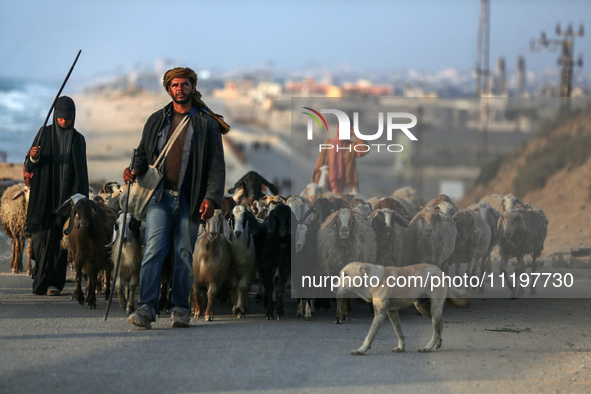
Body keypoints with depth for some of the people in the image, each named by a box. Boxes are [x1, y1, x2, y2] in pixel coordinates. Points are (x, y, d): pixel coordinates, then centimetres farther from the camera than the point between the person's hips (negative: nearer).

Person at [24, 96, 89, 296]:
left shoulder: (78, 140, 10)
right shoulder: (45, 133, 6)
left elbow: (82, 174, 12)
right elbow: (29, 167, 3)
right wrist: (32, 157, -21)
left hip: (67, 195, 1)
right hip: (44, 195, -1)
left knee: (61, 240, -5)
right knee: (42, 236, -9)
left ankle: (55, 283, -5)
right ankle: (41, 282, -6)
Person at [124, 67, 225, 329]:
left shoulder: (206, 123, 5)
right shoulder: (156, 120, 13)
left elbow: (217, 165, 2)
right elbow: (143, 153, 20)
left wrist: (211, 197, -10)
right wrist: (135, 171, -3)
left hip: (190, 201, -1)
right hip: (160, 197, 1)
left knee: (185, 255, 2)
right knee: (153, 251, -11)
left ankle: (180, 309, 12)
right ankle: (146, 308, -17)